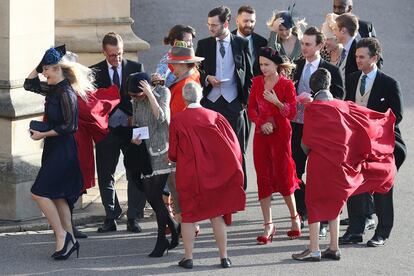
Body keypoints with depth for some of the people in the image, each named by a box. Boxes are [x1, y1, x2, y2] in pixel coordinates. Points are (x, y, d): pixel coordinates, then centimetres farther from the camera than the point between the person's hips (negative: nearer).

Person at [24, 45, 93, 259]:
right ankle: (69, 240, 13)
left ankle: (62, 235, -9)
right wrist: (39, 65, 10)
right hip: (55, 149, 10)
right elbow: (29, 84, 22)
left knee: (40, 192, -12)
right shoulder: (54, 89, 11)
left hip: (63, 151, -10)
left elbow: (69, 125, -20)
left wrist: (43, 134, -16)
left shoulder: (66, 93, -16)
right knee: (57, 196, 10)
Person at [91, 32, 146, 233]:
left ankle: (133, 218, 8)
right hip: (106, 130, 0)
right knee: (105, 175, 4)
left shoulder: (136, 68, 3)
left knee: (135, 175, 0)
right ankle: (111, 217, 14)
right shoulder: (95, 72, 2)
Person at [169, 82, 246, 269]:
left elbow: (173, 154, -2)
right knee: (217, 215, 9)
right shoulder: (215, 117, -4)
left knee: (188, 216, 8)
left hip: (188, 175, -1)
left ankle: (188, 258, 6)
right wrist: (231, 167, 15)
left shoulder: (177, 121, -7)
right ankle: (224, 257, 8)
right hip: (213, 174, 1)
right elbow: (233, 144, -1)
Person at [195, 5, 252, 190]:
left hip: (233, 104, -1)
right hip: (210, 102, 1)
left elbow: (249, 74, 8)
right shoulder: (203, 45, 7)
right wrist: (207, 78, -7)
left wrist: (245, 99, 0)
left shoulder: (242, 44, 4)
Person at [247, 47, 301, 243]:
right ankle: (268, 225, 5)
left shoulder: (286, 84, -6)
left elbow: (292, 112, -7)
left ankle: (295, 217, 20)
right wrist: (262, 123, -9)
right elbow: (251, 108, 8)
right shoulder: (257, 82, 8)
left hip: (280, 134, -4)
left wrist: (277, 102, -22)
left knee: (283, 176, -1)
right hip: (261, 134, 4)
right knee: (263, 178, 1)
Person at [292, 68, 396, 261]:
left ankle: (313, 250, 1)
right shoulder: (343, 106, 1)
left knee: (314, 203, 3)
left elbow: (307, 142, -12)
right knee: (334, 203, 15)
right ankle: (334, 248, 17)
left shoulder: (312, 109, -12)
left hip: (319, 161, -5)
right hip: (340, 162, 5)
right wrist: (389, 117, 30)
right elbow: (371, 117, 12)